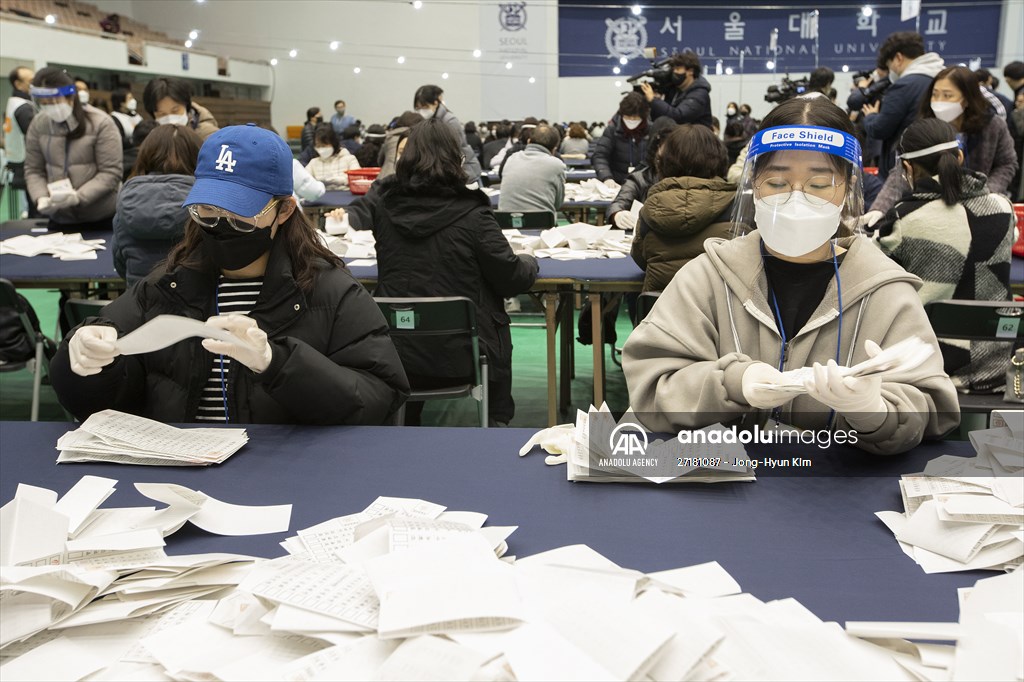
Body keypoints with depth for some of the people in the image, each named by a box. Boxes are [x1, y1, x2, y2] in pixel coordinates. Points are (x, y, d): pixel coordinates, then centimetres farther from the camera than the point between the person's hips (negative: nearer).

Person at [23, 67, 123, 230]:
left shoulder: (101, 123, -9)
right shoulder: (38, 124, 3)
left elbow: (111, 173, -12)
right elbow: (33, 170, 8)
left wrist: (78, 197, -23)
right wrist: (41, 197, -11)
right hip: (59, 219, 3)